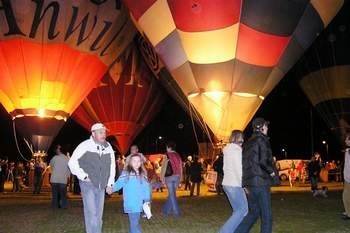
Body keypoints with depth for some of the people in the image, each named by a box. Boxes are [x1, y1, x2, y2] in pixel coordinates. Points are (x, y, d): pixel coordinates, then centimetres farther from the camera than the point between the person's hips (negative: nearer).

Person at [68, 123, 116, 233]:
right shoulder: (85, 145, -10)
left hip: (101, 186, 5)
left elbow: (112, 165, 13)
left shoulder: (108, 147, 3)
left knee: (98, 214, 11)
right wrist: (84, 176, -10)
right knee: (91, 214, -8)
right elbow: (72, 162, -6)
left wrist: (110, 183, 10)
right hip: (88, 185, -4)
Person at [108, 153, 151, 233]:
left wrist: (147, 200, 3)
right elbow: (119, 183, -7)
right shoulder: (126, 173, -3)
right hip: (131, 204, -4)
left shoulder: (142, 174, 8)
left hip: (139, 204, 4)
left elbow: (146, 188, 8)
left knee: (135, 221, 13)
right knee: (134, 222, -6)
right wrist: (112, 189, -24)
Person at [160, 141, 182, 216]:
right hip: (177, 177, 5)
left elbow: (164, 166, -9)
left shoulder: (167, 155, -5)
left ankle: (176, 212, -1)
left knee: (172, 194, 1)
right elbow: (180, 167, 11)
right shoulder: (178, 156, 9)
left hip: (169, 176, -5)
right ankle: (166, 211, 21)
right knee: (171, 194, 13)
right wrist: (180, 177, 17)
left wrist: (162, 177, -7)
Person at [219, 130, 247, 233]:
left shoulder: (228, 150, 16)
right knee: (243, 209, -6)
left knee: (238, 210, 13)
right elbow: (238, 168, -18)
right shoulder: (236, 150, -12)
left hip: (227, 183, 10)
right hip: (234, 184, -10)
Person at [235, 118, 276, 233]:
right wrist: (271, 171, 0)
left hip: (249, 182, 8)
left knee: (253, 212, 16)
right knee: (266, 215, 1)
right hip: (260, 181, -8)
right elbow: (263, 161, -19)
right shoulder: (262, 140, -7)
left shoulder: (248, 142, 17)